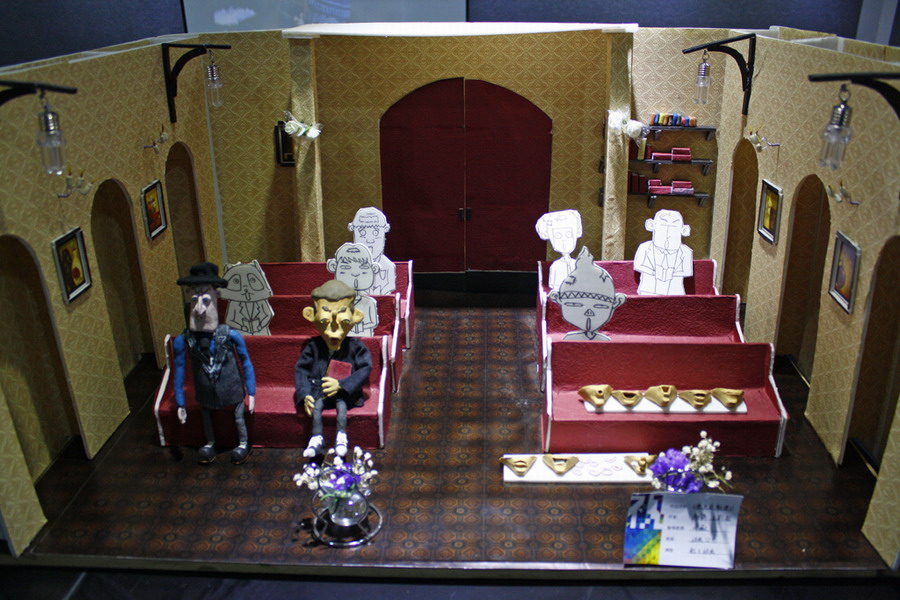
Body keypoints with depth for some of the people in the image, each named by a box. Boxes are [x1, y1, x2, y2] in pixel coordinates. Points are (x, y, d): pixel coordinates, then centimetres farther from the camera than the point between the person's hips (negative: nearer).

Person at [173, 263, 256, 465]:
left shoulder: (230, 335, -26)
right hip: (205, 393, 2)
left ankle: (243, 444, 46)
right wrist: (180, 404, -2)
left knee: (238, 418, 18)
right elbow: (179, 372, -8)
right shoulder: (183, 341, -21)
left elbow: (246, 363, -12)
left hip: (232, 391, -2)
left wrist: (251, 393, -7)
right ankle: (210, 444, 53)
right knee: (206, 418, 26)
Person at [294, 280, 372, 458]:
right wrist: (305, 395, -17)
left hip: (343, 391, -1)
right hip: (318, 389, 1)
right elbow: (301, 369, -2)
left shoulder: (355, 346, -3)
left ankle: (341, 438, -25)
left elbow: (365, 369, -8)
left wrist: (341, 385, -20)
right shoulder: (313, 347, 0)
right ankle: (317, 439, -27)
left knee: (342, 403, -28)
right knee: (317, 404, -26)